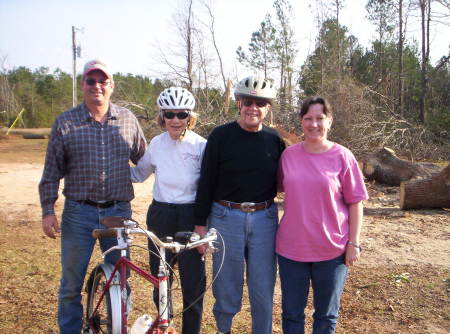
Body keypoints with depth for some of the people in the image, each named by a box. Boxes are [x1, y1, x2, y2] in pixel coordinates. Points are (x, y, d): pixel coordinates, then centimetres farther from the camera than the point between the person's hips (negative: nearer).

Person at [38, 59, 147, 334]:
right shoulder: (65, 123, 0)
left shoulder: (128, 119, 3)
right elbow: (52, 172, 2)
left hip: (119, 212, 1)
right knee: (71, 283, 9)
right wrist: (48, 211, -2)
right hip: (78, 213, -1)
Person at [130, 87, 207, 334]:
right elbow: (139, 174, 19)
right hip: (160, 216, 3)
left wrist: (201, 226, -9)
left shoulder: (201, 146, -7)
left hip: (190, 218, -3)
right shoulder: (156, 144, 3)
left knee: (193, 282, 2)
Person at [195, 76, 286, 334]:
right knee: (227, 286, 10)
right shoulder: (221, 136, -3)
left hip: (265, 219, 2)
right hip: (226, 218, -1)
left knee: (263, 288, 10)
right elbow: (206, 182, -3)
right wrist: (200, 223, -3)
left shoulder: (275, 139, 4)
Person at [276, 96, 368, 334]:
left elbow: (355, 202, -3)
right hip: (291, 248, 2)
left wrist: (354, 243, -5)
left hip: (331, 250, -2)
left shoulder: (342, 156, -7)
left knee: (326, 314, 17)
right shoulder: (288, 154, 0)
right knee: (291, 313, 16)